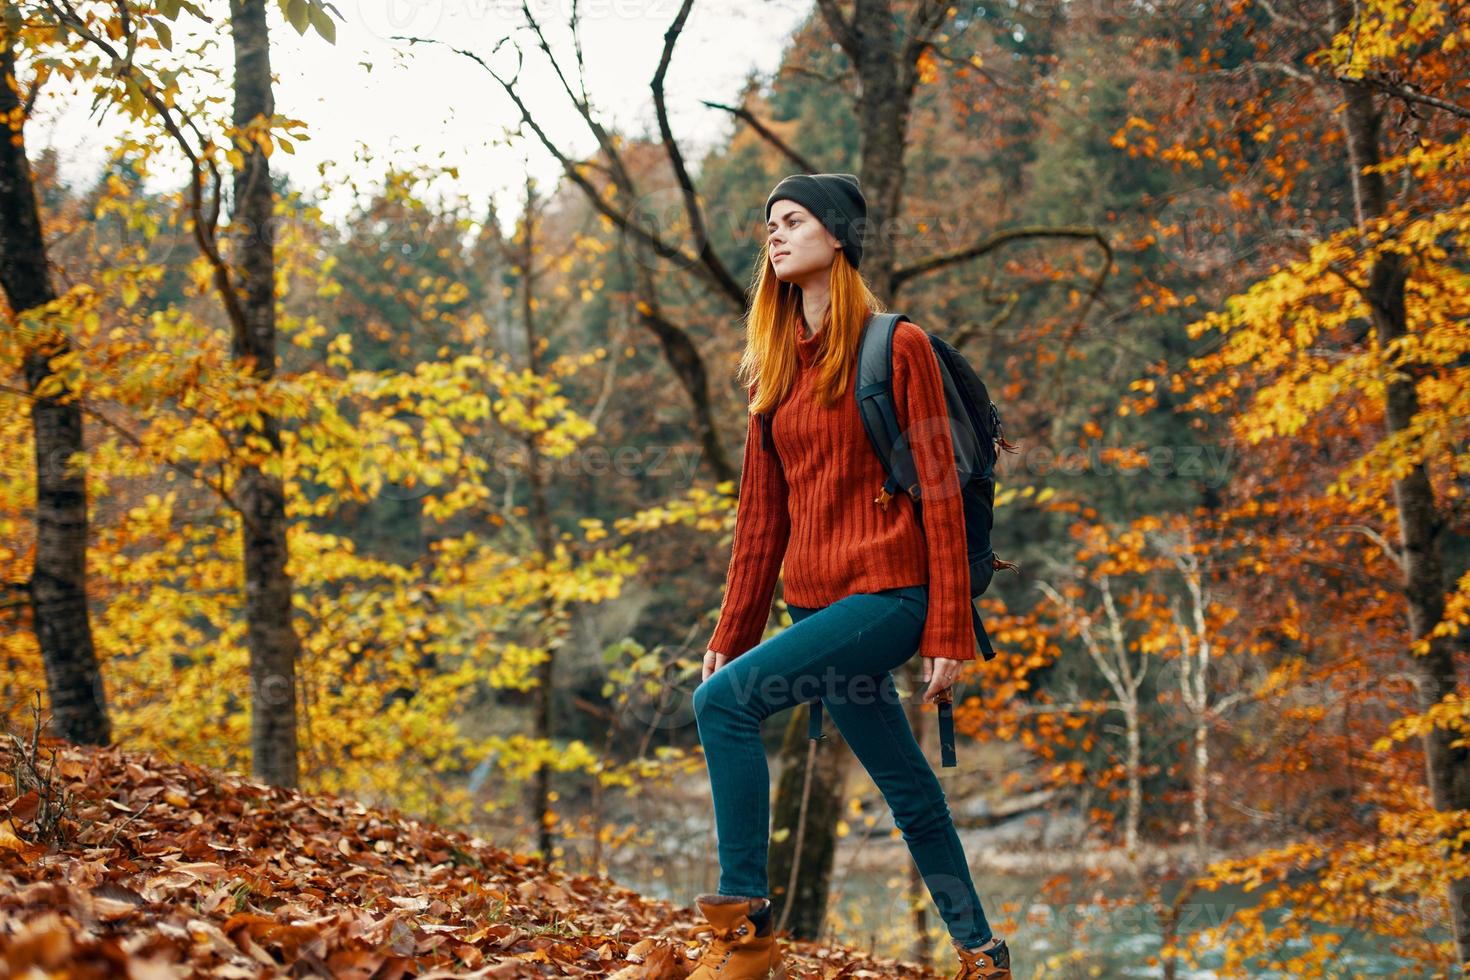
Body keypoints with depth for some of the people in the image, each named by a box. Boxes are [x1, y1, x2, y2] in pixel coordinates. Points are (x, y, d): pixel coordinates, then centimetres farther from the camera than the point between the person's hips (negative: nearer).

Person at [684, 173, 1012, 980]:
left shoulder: (896, 347, -5)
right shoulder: (775, 365, 13)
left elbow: (938, 490, -8)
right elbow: (761, 512, 14)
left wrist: (948, 631, -12)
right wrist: (731, 634, 10)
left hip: (885, 595, -7)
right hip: (815, 603, 7)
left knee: (725, 702, -22)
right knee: (909, 792, 13)